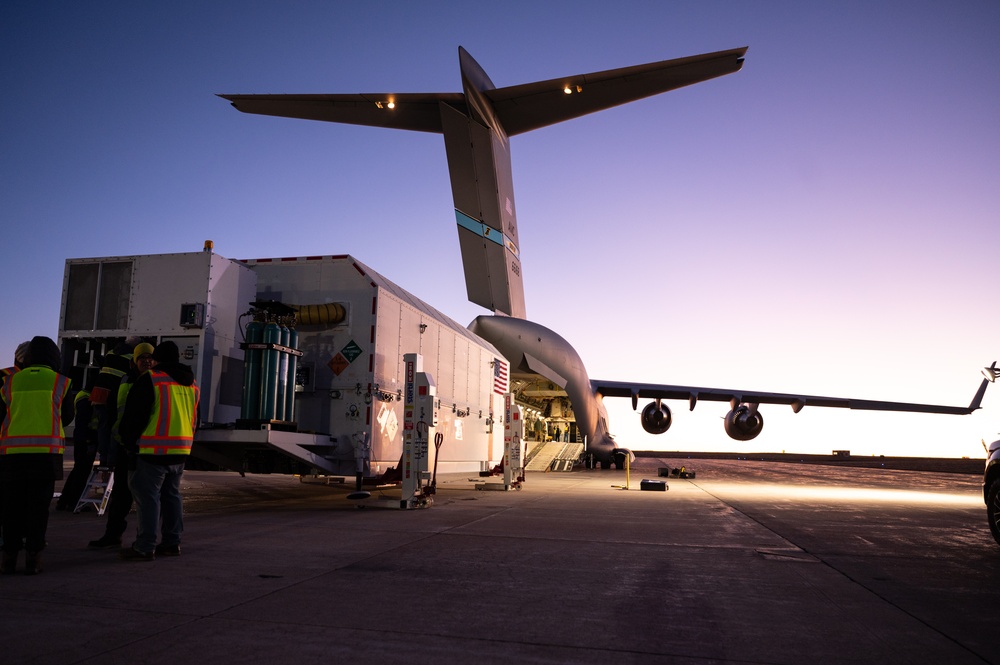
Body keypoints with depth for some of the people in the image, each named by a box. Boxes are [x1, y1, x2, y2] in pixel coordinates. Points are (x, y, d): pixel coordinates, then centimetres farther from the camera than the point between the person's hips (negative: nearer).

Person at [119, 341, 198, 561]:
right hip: (180, 450, 7)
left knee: (147, 496, -2)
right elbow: (194, 420, 19)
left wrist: (128, 442, 4)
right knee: (172, 495, 15)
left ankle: (145, 547, -1)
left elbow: (133, 415, -9)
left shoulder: (150, 380, -9)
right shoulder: (191, 384, 13)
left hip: (153, 451, -7)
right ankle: (172, 543, 20)